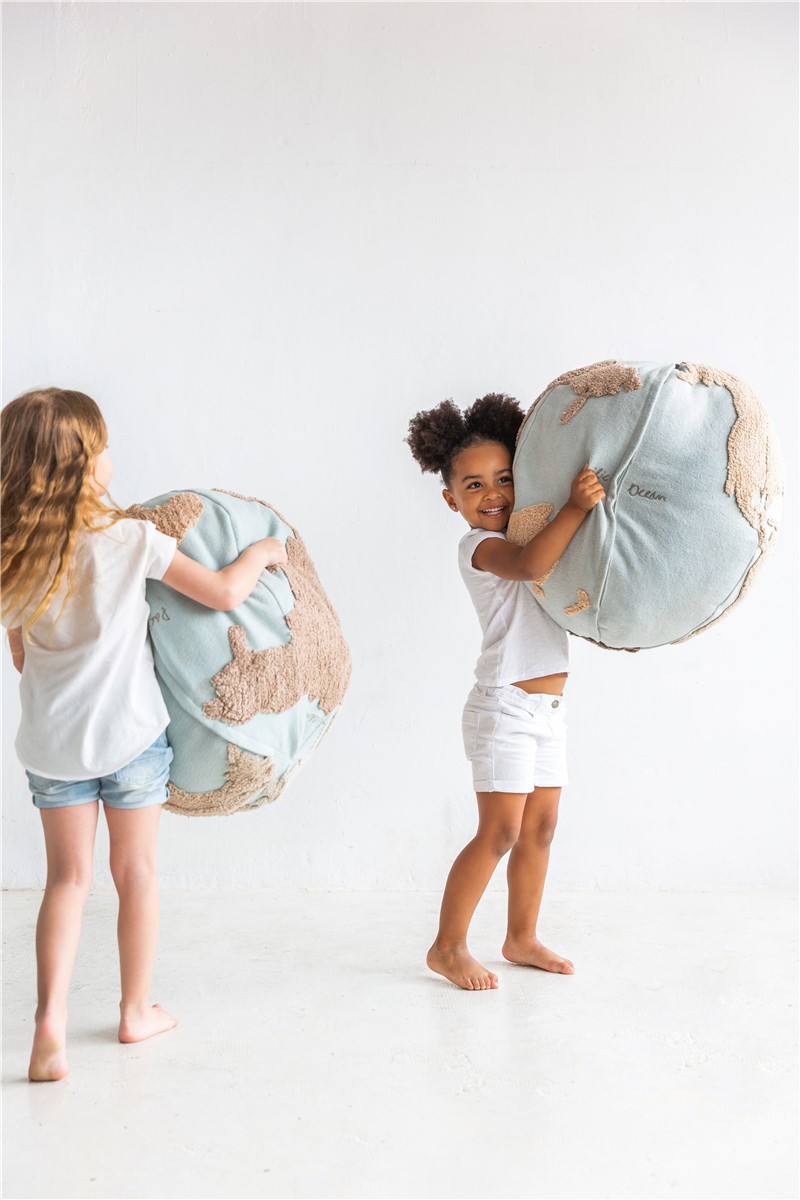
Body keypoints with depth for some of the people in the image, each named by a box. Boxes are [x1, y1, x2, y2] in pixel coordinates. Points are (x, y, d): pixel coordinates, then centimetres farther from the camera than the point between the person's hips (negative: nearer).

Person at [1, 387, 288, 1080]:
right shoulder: (129, 540, -15)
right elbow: (224, 592, -15)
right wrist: (264, 550, 4)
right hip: (130, 735, -3)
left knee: (68, 877, 12)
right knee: (137, 873, 13)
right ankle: (136, 1010, 27)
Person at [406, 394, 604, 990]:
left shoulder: (531, 535, 14)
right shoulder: (480, 545, -12)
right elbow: (530, 564, -32)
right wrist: (575, 506, -39)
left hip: (548, 711, 8)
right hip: (505, 707, -8)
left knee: (540, 829, 12)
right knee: (499, 831, -8)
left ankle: (522, 937, 24)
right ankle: (448, 946, 3)